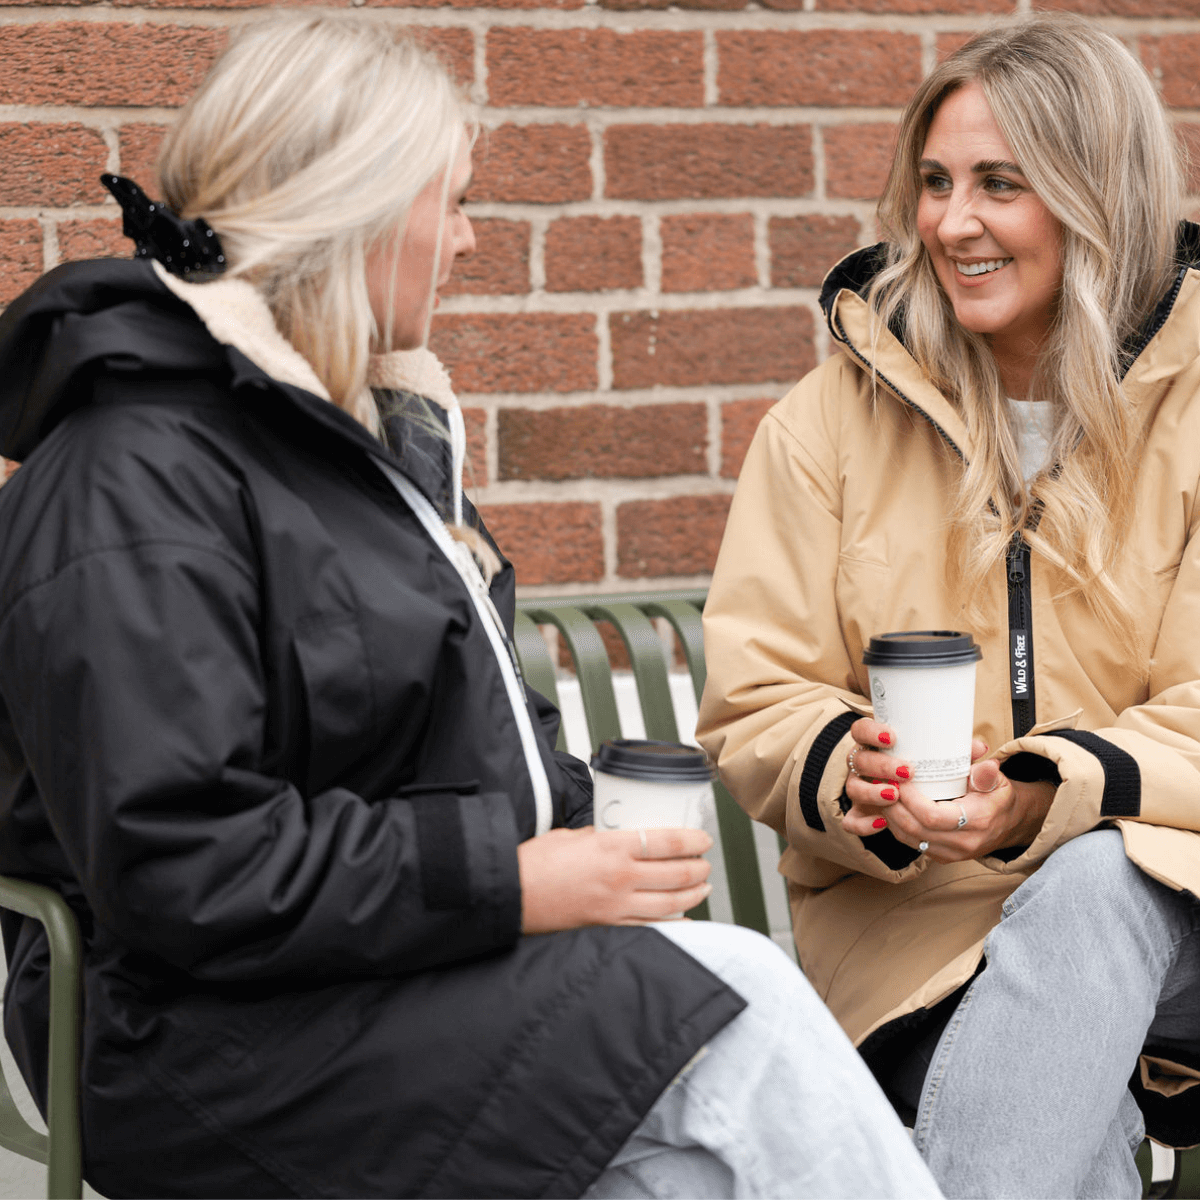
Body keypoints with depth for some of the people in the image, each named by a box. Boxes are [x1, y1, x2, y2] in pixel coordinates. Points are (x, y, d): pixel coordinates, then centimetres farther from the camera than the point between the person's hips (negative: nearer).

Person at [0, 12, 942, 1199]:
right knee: (736, 1000, -24)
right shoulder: (139, 477, -13)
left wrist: (574, 832, 6)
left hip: (428, 960, 9)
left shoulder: (376, 422, 19)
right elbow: (178, 865, -22)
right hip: (229, 1043, -8)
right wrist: (509, 884, -19)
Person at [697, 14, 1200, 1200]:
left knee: (1090, 887, -37)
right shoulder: (834, 416, 8)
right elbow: (755, 704, 4)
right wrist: (847, 774, -20)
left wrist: (1051, 797, -24)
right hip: (907, 915, 0)